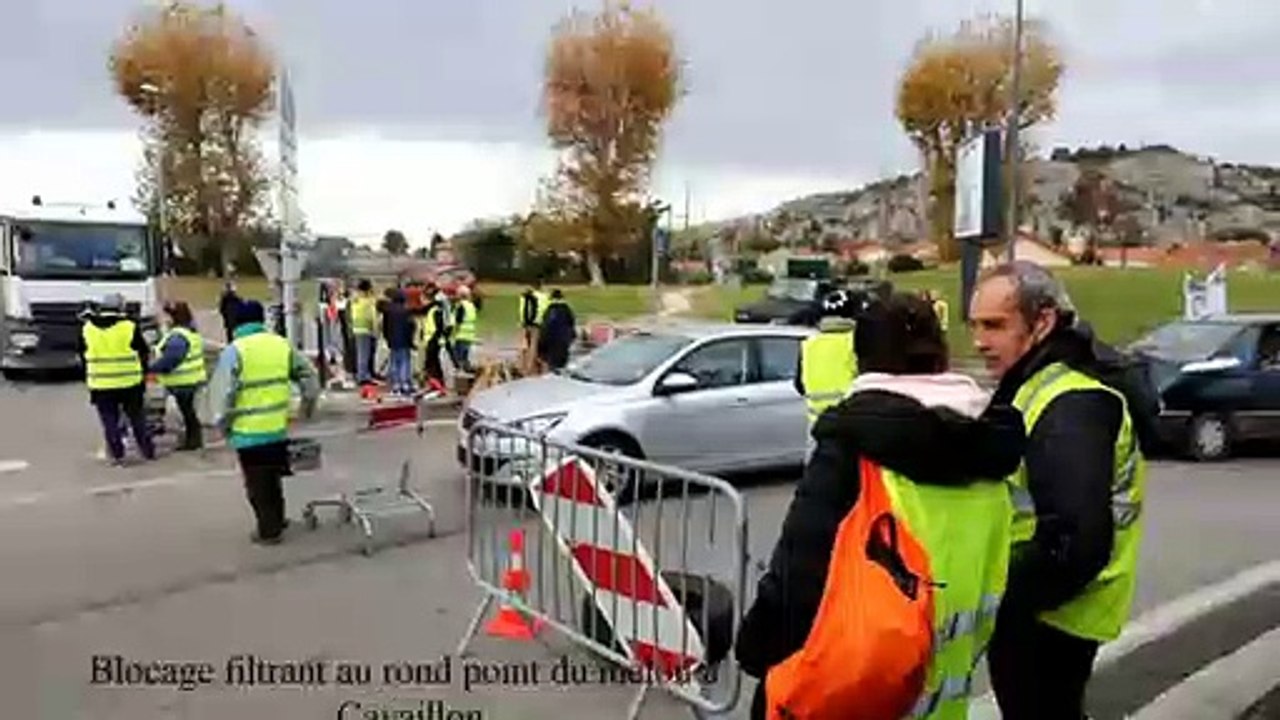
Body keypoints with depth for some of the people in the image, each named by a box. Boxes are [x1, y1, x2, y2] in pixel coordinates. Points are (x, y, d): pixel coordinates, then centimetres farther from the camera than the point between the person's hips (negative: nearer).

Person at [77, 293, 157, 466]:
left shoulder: (86, 329, 0)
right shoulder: (130, 328, -8)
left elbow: (81, 355, 11)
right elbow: (144, 353, 1)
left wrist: (88, 377, 23)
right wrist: (144, 373, 16)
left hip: (101, 385, 1)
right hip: (129, 383, -1)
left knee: (110, 421, 9)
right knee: (137, 418, 12)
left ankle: (117, 455, 11)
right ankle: (148, 451, 19)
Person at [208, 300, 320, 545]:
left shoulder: (233, 351, -12)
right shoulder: (282, 344, 3)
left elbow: (223, 392, -14)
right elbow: (309, 376, 12)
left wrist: (222, 423, -1)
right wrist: (308, 405, 25)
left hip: (248, 431, -5)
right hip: (279, 427, 5)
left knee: (257, 484, 7)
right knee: (273, 479, 22)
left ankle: (269, 530, 13)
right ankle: (276, 520, 34)